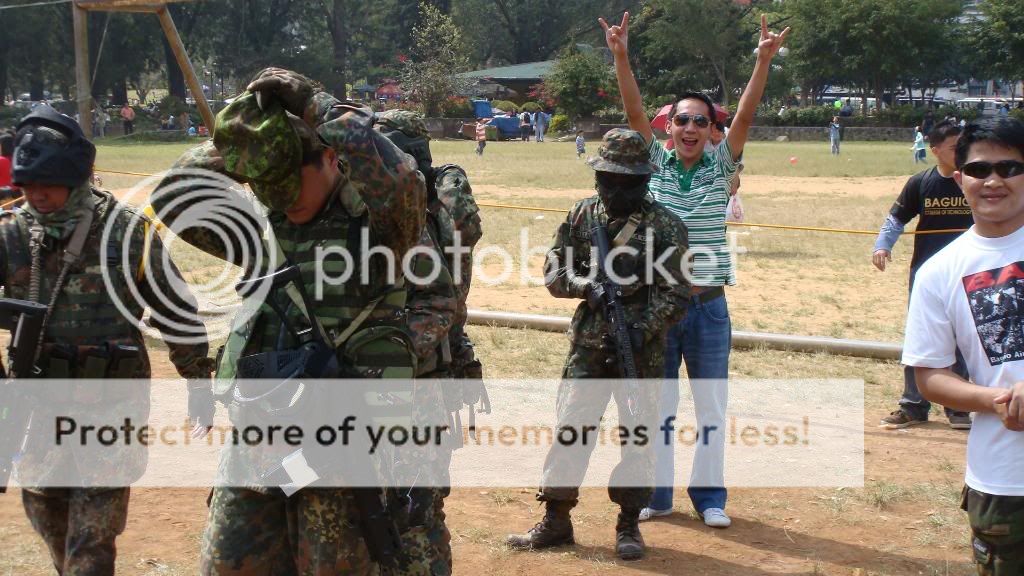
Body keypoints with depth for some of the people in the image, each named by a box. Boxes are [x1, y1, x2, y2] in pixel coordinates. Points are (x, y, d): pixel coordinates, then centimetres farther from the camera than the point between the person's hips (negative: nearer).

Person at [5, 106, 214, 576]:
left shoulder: (129, 232, -9)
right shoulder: (12, 233, -3)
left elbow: (178, 312, 0)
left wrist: (199, 383, 4)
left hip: (110, 403, -4)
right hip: (38, 406, 4)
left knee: (93, 536, -3)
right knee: (45, 514, 18)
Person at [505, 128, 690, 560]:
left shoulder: (664, 226, -5)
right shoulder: (582, 216, 6)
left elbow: (676, 292, -7)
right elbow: (554, 271, 7)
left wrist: (644, 328, -20)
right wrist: (585, 286, -13)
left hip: (641, 350, -3)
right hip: (588, 346, 3)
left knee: (638, 436, 4)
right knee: (570, 430, 4)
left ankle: (629, 525, 17)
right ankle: (555, 521, 15)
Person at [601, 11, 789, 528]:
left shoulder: (720, 168, 1)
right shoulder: (655, 165, 1)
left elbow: (745, 116, -10)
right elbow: (635, 112, -9)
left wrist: (764, 60, -22)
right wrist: (621, 57, -22)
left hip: (708, 305, 0)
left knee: (712, 405, 8)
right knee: (657, 403, 10)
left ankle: (709, 494, 21)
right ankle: (657, 492, 22)